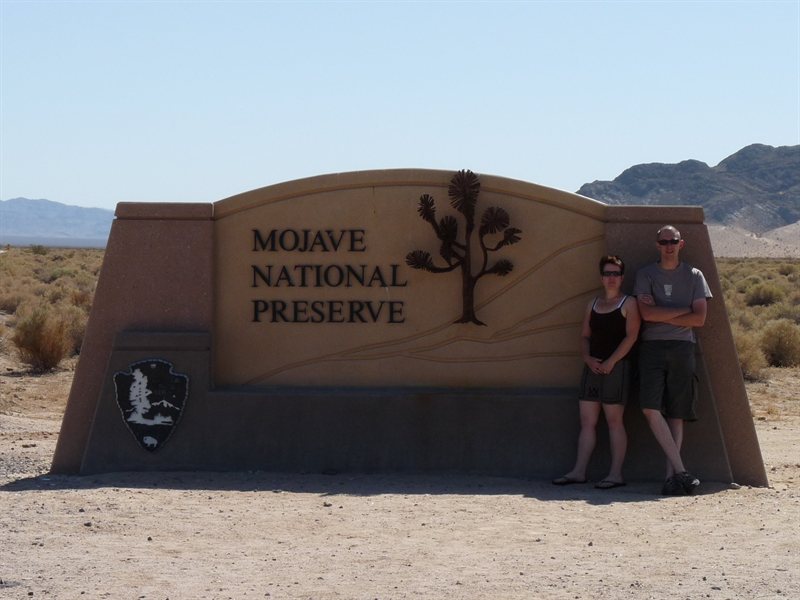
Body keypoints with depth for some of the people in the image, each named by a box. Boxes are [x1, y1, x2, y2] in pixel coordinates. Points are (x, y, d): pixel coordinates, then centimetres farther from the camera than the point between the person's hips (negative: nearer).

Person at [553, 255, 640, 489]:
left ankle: (616, 474, -5)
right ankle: (579, 471, 4)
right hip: (593, 367, 6)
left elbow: (631, 336, -10)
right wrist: (587, 358, -4)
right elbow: (585, 336, 16)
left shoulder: (628, 303, 0)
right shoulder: (593, 305, 18)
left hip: (616, 367, -6)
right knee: (587, 421, 4)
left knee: (614, 420, -6)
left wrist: (611, 361, -16)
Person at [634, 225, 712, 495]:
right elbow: (646, 314, -5)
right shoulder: (646, 275, 9)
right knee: (651, 408, -16)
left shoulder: (694, 276, 11)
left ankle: (671, 474, -2)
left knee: (677, 414, -2)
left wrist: (661, 316, -4)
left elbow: (699, 319, 1)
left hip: (682, 348, 1)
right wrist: (682, 311, -2)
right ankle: (680, 470, -16)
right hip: (652, 347, -1)